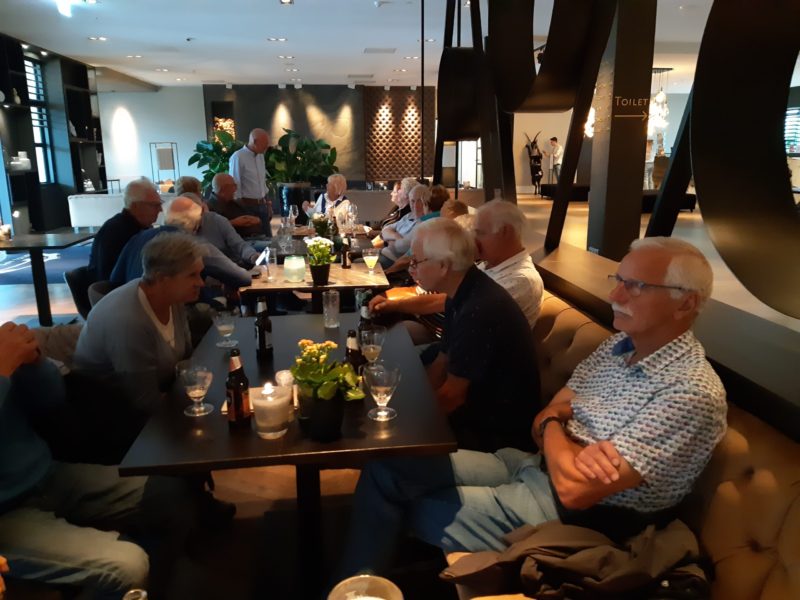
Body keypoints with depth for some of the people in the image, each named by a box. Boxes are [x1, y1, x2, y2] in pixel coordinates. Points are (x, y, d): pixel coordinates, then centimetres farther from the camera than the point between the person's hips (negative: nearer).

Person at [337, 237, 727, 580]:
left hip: (578, 517, -7)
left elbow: (574, 489, -27)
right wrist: (566, 449, -20)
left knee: (411, 509, -4)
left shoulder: (692, 394, -24)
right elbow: (543, 420, 4)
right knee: (386, 468, 0)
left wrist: (553, 426, -6)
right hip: (532, 467, 8)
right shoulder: (620, 345, 3)